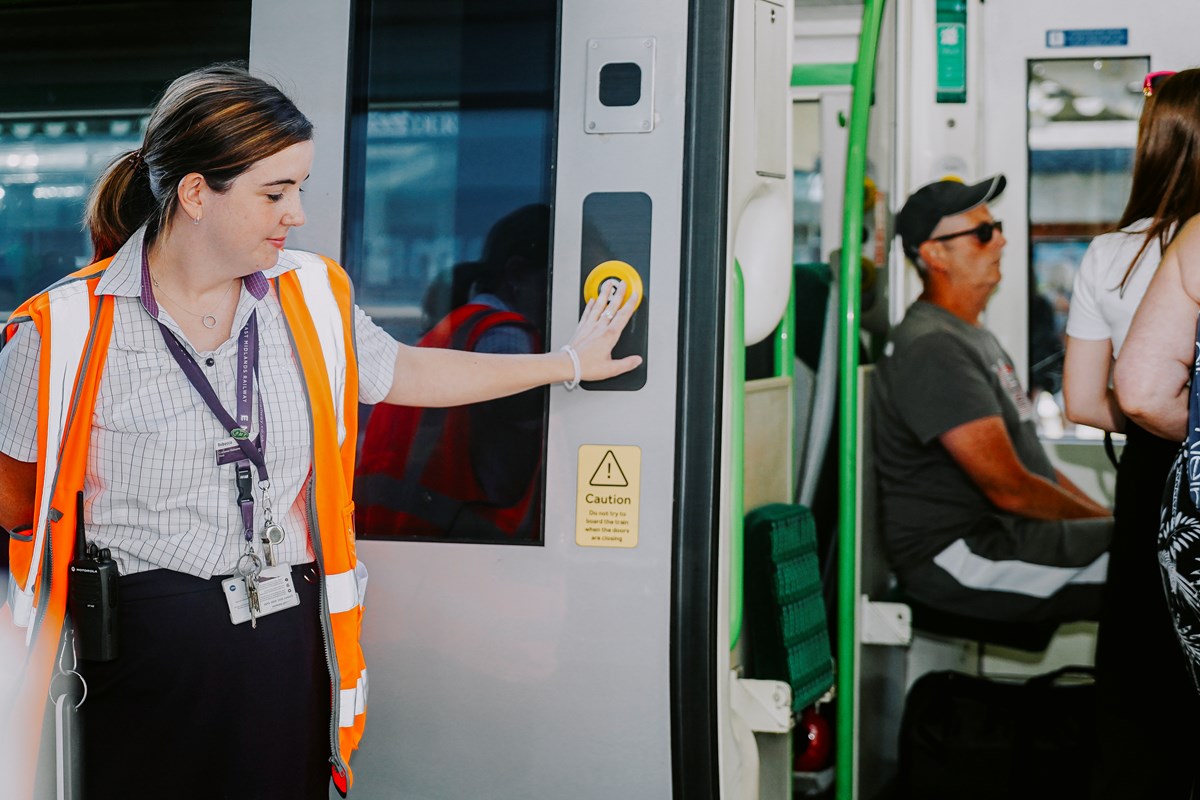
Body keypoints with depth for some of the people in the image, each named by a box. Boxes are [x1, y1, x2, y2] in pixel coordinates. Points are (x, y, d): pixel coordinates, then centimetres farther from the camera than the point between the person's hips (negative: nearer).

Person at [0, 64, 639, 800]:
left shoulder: (312, 297, 7)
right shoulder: (68, 331, -7)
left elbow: (404, 372, 22)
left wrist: (565, 363, 28)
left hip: (290, 645, 4)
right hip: (147, 651, -4)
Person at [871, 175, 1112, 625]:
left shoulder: (975, 336, 19)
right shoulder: (931, 348, -16)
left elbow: (1032, 461, 22)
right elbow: (1009, 488, -20)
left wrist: (1107, 517, 9)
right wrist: (1108, 521, -8)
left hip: (1005, 532, 11)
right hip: (953, 556, -11)